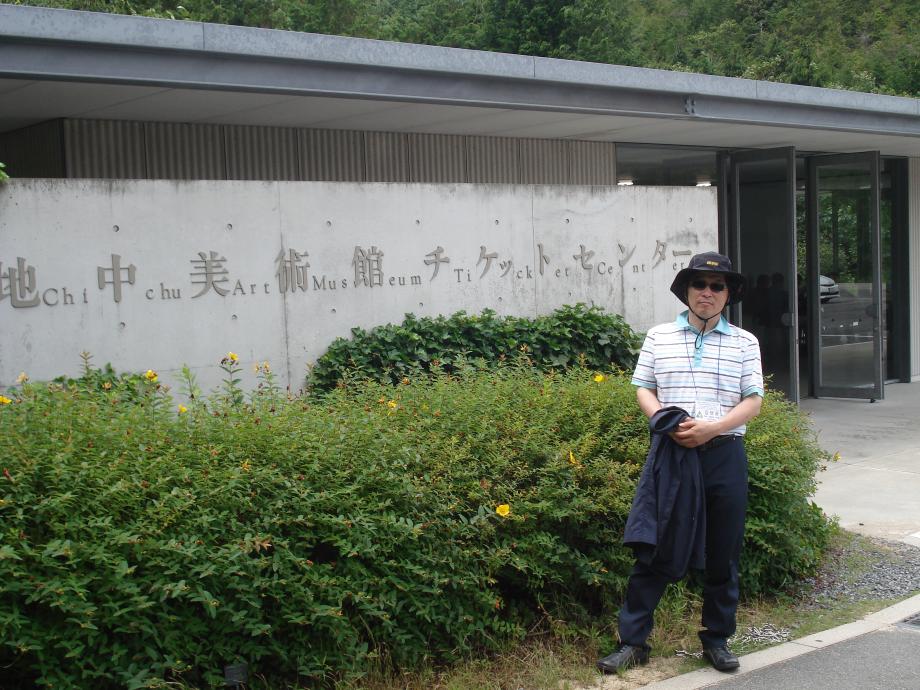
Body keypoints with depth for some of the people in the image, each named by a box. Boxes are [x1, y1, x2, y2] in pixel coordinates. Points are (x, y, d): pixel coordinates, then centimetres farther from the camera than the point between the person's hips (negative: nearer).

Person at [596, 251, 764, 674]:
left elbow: (752, 402, 1)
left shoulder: (744, 343, 7)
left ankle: (717, 639, 23)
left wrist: (711, 427, -15)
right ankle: (633, 641, 8)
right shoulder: (659, 338, 8)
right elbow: (643, 389, 7)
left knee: (723, 553, 8)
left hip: (724, 454, 1)